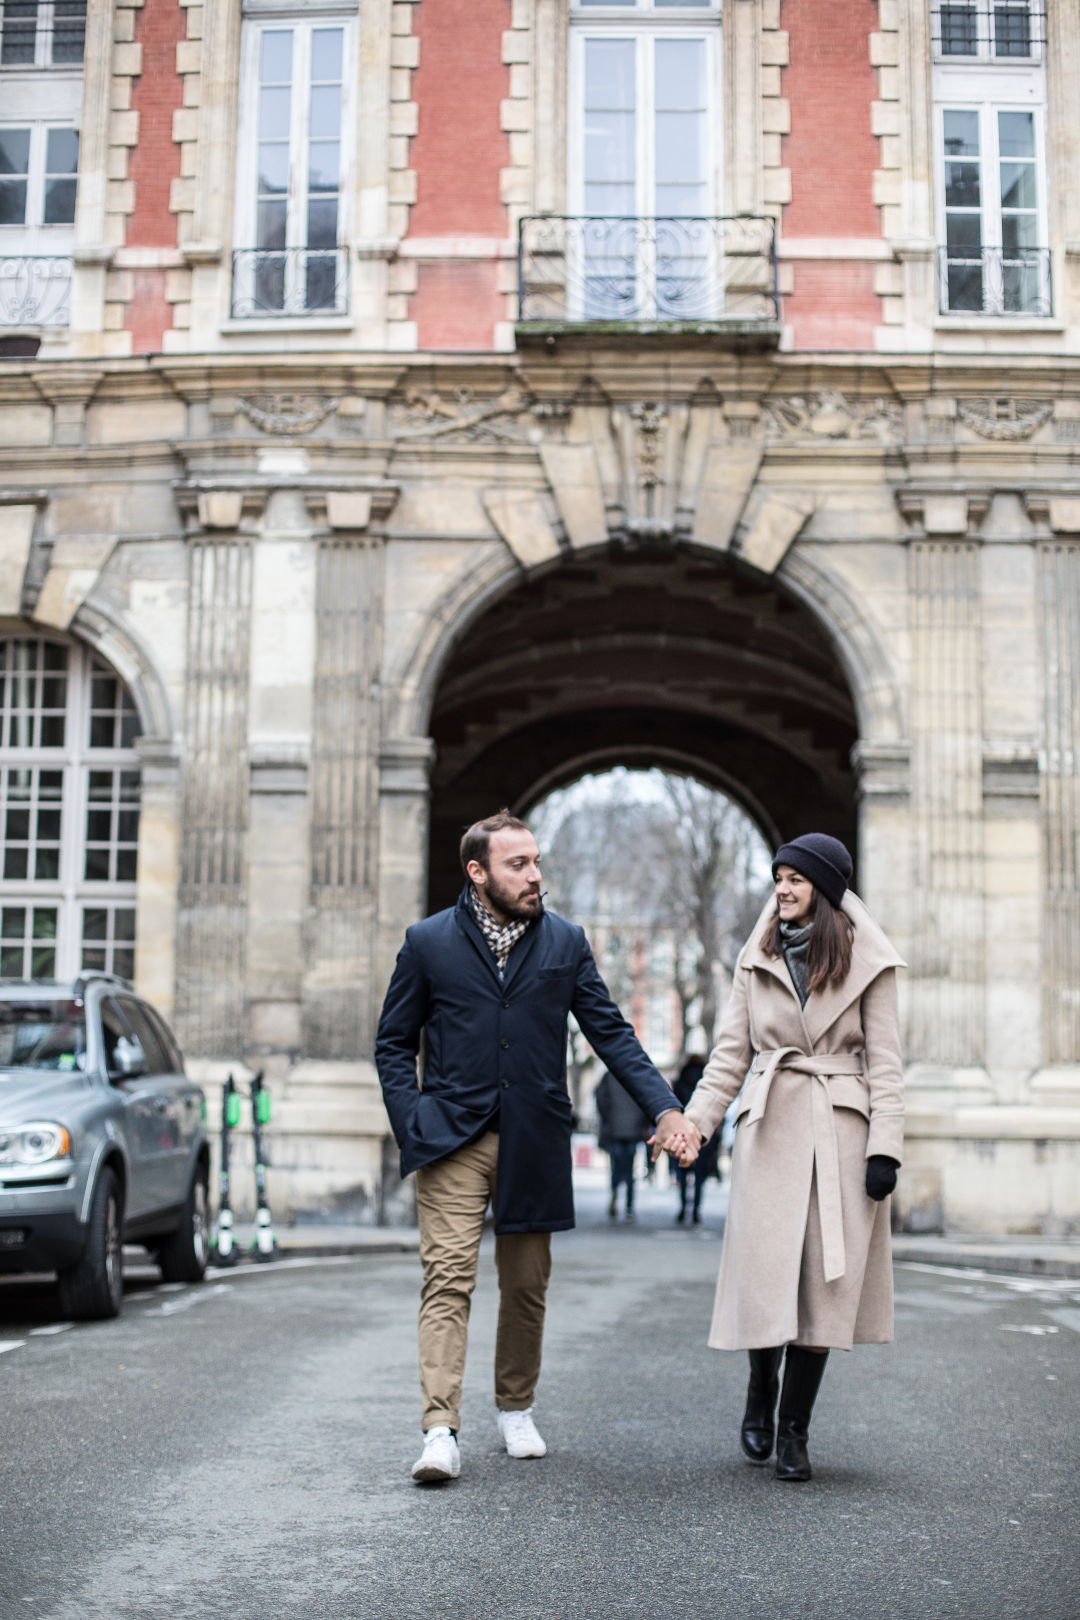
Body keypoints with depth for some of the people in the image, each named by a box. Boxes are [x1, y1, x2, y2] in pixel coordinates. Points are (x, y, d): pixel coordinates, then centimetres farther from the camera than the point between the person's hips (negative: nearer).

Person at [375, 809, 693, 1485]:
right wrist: (412, 1125, -6)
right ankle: (441, 1432, -10)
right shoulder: (429, 943, 2)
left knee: (527, 1284, 10)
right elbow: (394, 1044, 8)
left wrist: (664, 1106, -7)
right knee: (448, 1277, -10)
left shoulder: (566, 942, 7)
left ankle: (516, 1409, 28)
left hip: (535, 1143, 2)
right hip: (453, 1140, -2)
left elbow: (611, 1033, 5)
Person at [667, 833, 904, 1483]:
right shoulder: (758, 961, 12)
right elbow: (732, 1053, 11)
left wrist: (885, 1145, -8)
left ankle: (794, 1430, 8)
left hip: (840, 1133, -1)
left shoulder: (868, 964, 4)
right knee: (764, 1273, -4)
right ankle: (761, 1394, 23)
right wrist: (696, 1120, -1)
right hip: (770, 1130, 2)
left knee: (824, 1281, -2)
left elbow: (884, 1063, 1)